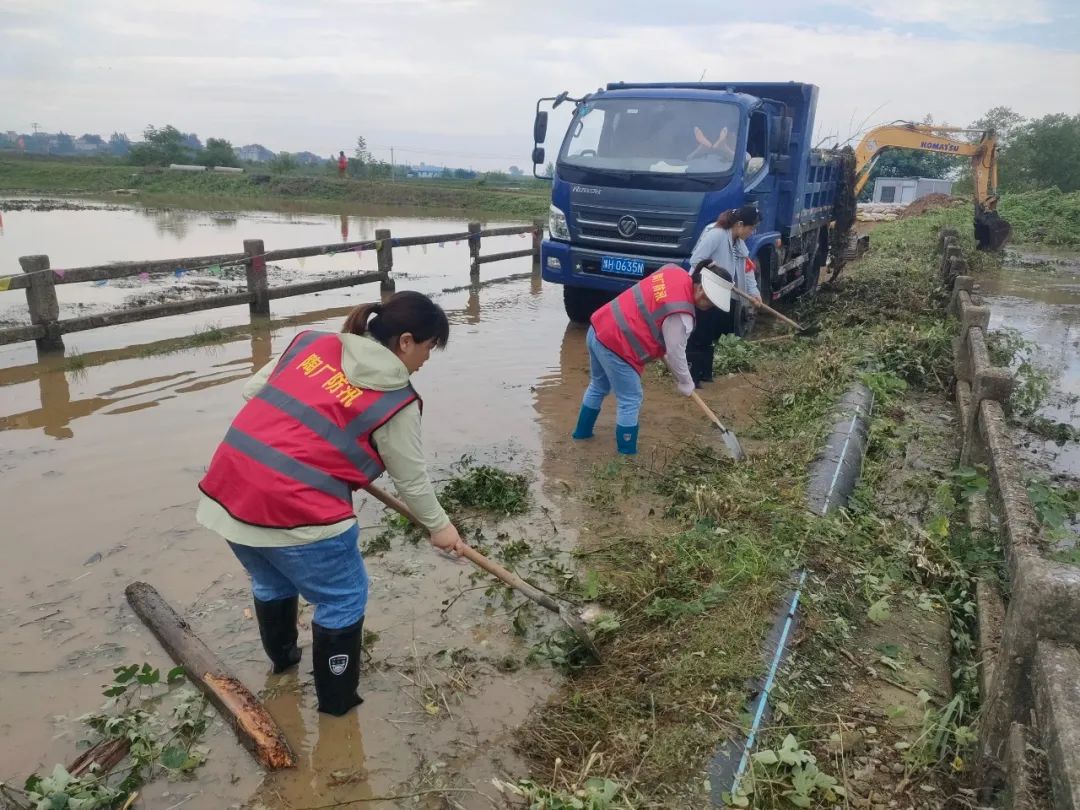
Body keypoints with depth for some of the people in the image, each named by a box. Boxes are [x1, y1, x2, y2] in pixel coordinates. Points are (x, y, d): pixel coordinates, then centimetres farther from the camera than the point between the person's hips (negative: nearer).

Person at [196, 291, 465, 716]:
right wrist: (439, 526, 19)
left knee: (271, 582, 32)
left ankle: (282, 655, 56)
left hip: (230, 490, 8)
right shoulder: (394, 402, -6)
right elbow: (411, 480, 3)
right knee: (343, 600, 16)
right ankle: (337, 698, 31)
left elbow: (253, 390, 15)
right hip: (296, 511, -7)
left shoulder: (312, 341, 9)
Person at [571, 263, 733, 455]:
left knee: (599, 386, 29)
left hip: (598, 328, 10)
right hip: (615, 344, -10)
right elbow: (675, 354, -12)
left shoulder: (676, 272, 3)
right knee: (630, 401, 3)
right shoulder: (681, 315, -22)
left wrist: (659, 348, 22)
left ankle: (582, 431, 46)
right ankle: (627, 454, 13)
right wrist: (685, 383, 5)